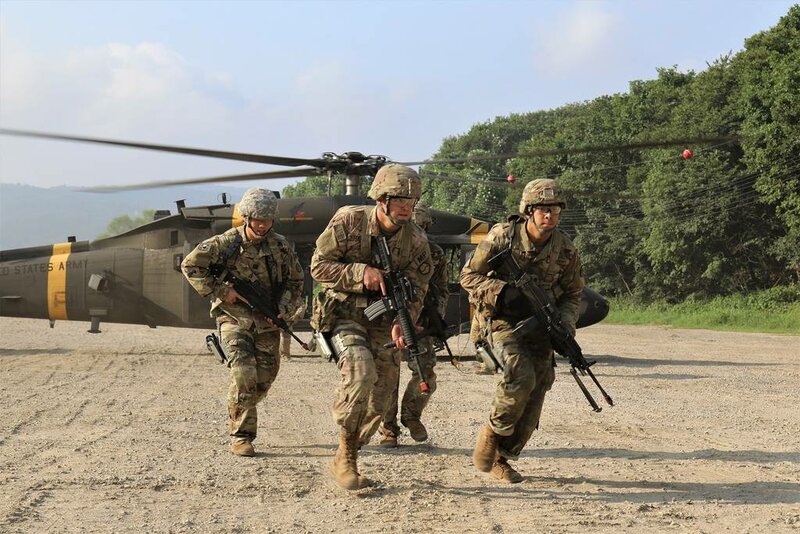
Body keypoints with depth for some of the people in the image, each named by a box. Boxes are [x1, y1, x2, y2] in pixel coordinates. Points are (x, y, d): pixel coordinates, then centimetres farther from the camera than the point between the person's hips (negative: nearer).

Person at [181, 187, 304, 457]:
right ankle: (241, 436, -12)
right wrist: (220, 291, -13)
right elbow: (190, 265, -7)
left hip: (266, 321, 4)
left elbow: (295, 280, 11)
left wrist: (284, 309, -5)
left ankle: (239, 415, 36)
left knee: (265, 377, 9)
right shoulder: (226, 243, -10)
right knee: (244, 373, -18)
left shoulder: (281, 246, 0)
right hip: (234, 318, -4)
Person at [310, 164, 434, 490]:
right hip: (344, 313, -4)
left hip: (384, 321, 4)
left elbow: (416, 290, -7)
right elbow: (319, 266, -9)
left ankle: (346, 461, 22)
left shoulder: (416, 240, -5)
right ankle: (345, 452, -14)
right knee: (361, 369, -30)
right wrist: (361, 272, -24)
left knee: (377, 402, 1)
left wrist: (401, 324, -26)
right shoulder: (348, 221, -12)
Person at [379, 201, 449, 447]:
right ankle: (388, 428, 9)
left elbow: (442, 289, 16)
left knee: (426, 373, -9)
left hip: (420, 319, 2)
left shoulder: (435, 254, 7)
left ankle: (411, 415, 17)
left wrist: (437, 315, 1)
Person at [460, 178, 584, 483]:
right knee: (521, 376, -28)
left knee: (534, 399, -1)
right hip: (503, 321, -4)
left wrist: (564, 325, -9)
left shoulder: (566, 251, -2)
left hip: (540, 328, 4)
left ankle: (501, 458, 17)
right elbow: (469, 276, -6)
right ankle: (493, 432, -4)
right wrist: (503, 292, -22)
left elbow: (572, 294, 10)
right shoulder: (502, 237, -11)